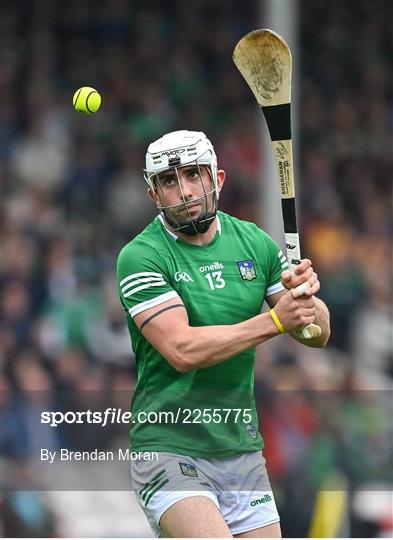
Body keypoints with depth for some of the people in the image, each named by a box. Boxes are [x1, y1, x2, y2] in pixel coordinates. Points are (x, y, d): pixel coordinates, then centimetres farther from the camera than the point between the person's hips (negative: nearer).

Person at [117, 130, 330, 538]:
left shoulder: (255, 243, 8)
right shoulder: (140, 257, -9)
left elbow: (317, 335, 11)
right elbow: (182, 350, -20)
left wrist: (306, 299, -11)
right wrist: (275, 320, -21)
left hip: (243, 449, 6)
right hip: (169, 448, -6)